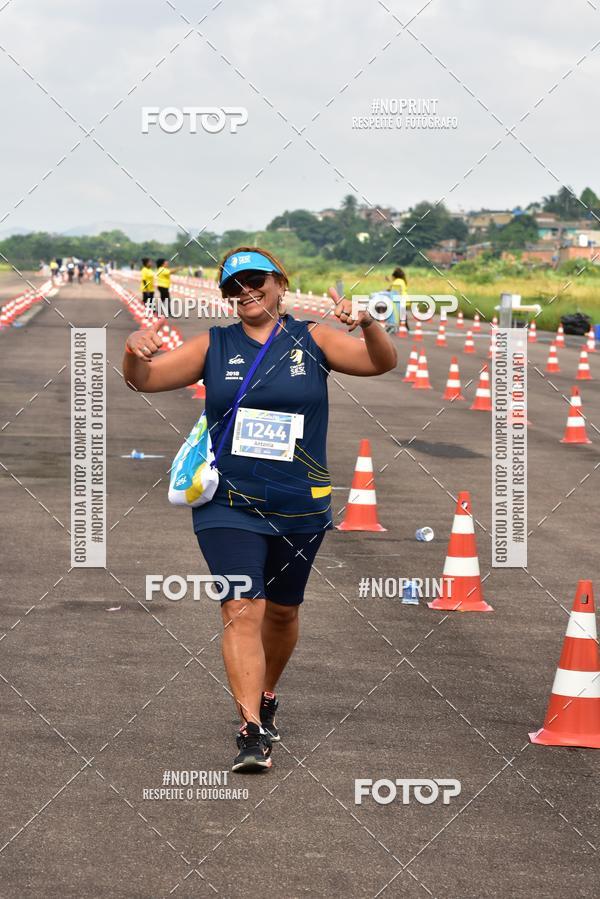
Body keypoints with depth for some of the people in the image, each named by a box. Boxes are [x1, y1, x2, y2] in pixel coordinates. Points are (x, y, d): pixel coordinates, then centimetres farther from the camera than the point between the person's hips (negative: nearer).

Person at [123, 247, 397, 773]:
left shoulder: (312, 340, 3)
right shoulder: (214, 346, 4)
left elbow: (382, 363, -6)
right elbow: (145, 381, 0)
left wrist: (367, 325, -27)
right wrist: (136, 355, -23)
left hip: (300, 506, 1)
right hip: (228, 505, -1)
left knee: (282, 611, 16)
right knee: (242, 610, -15)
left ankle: (267, 696, 43)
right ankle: (252, 733, -20)